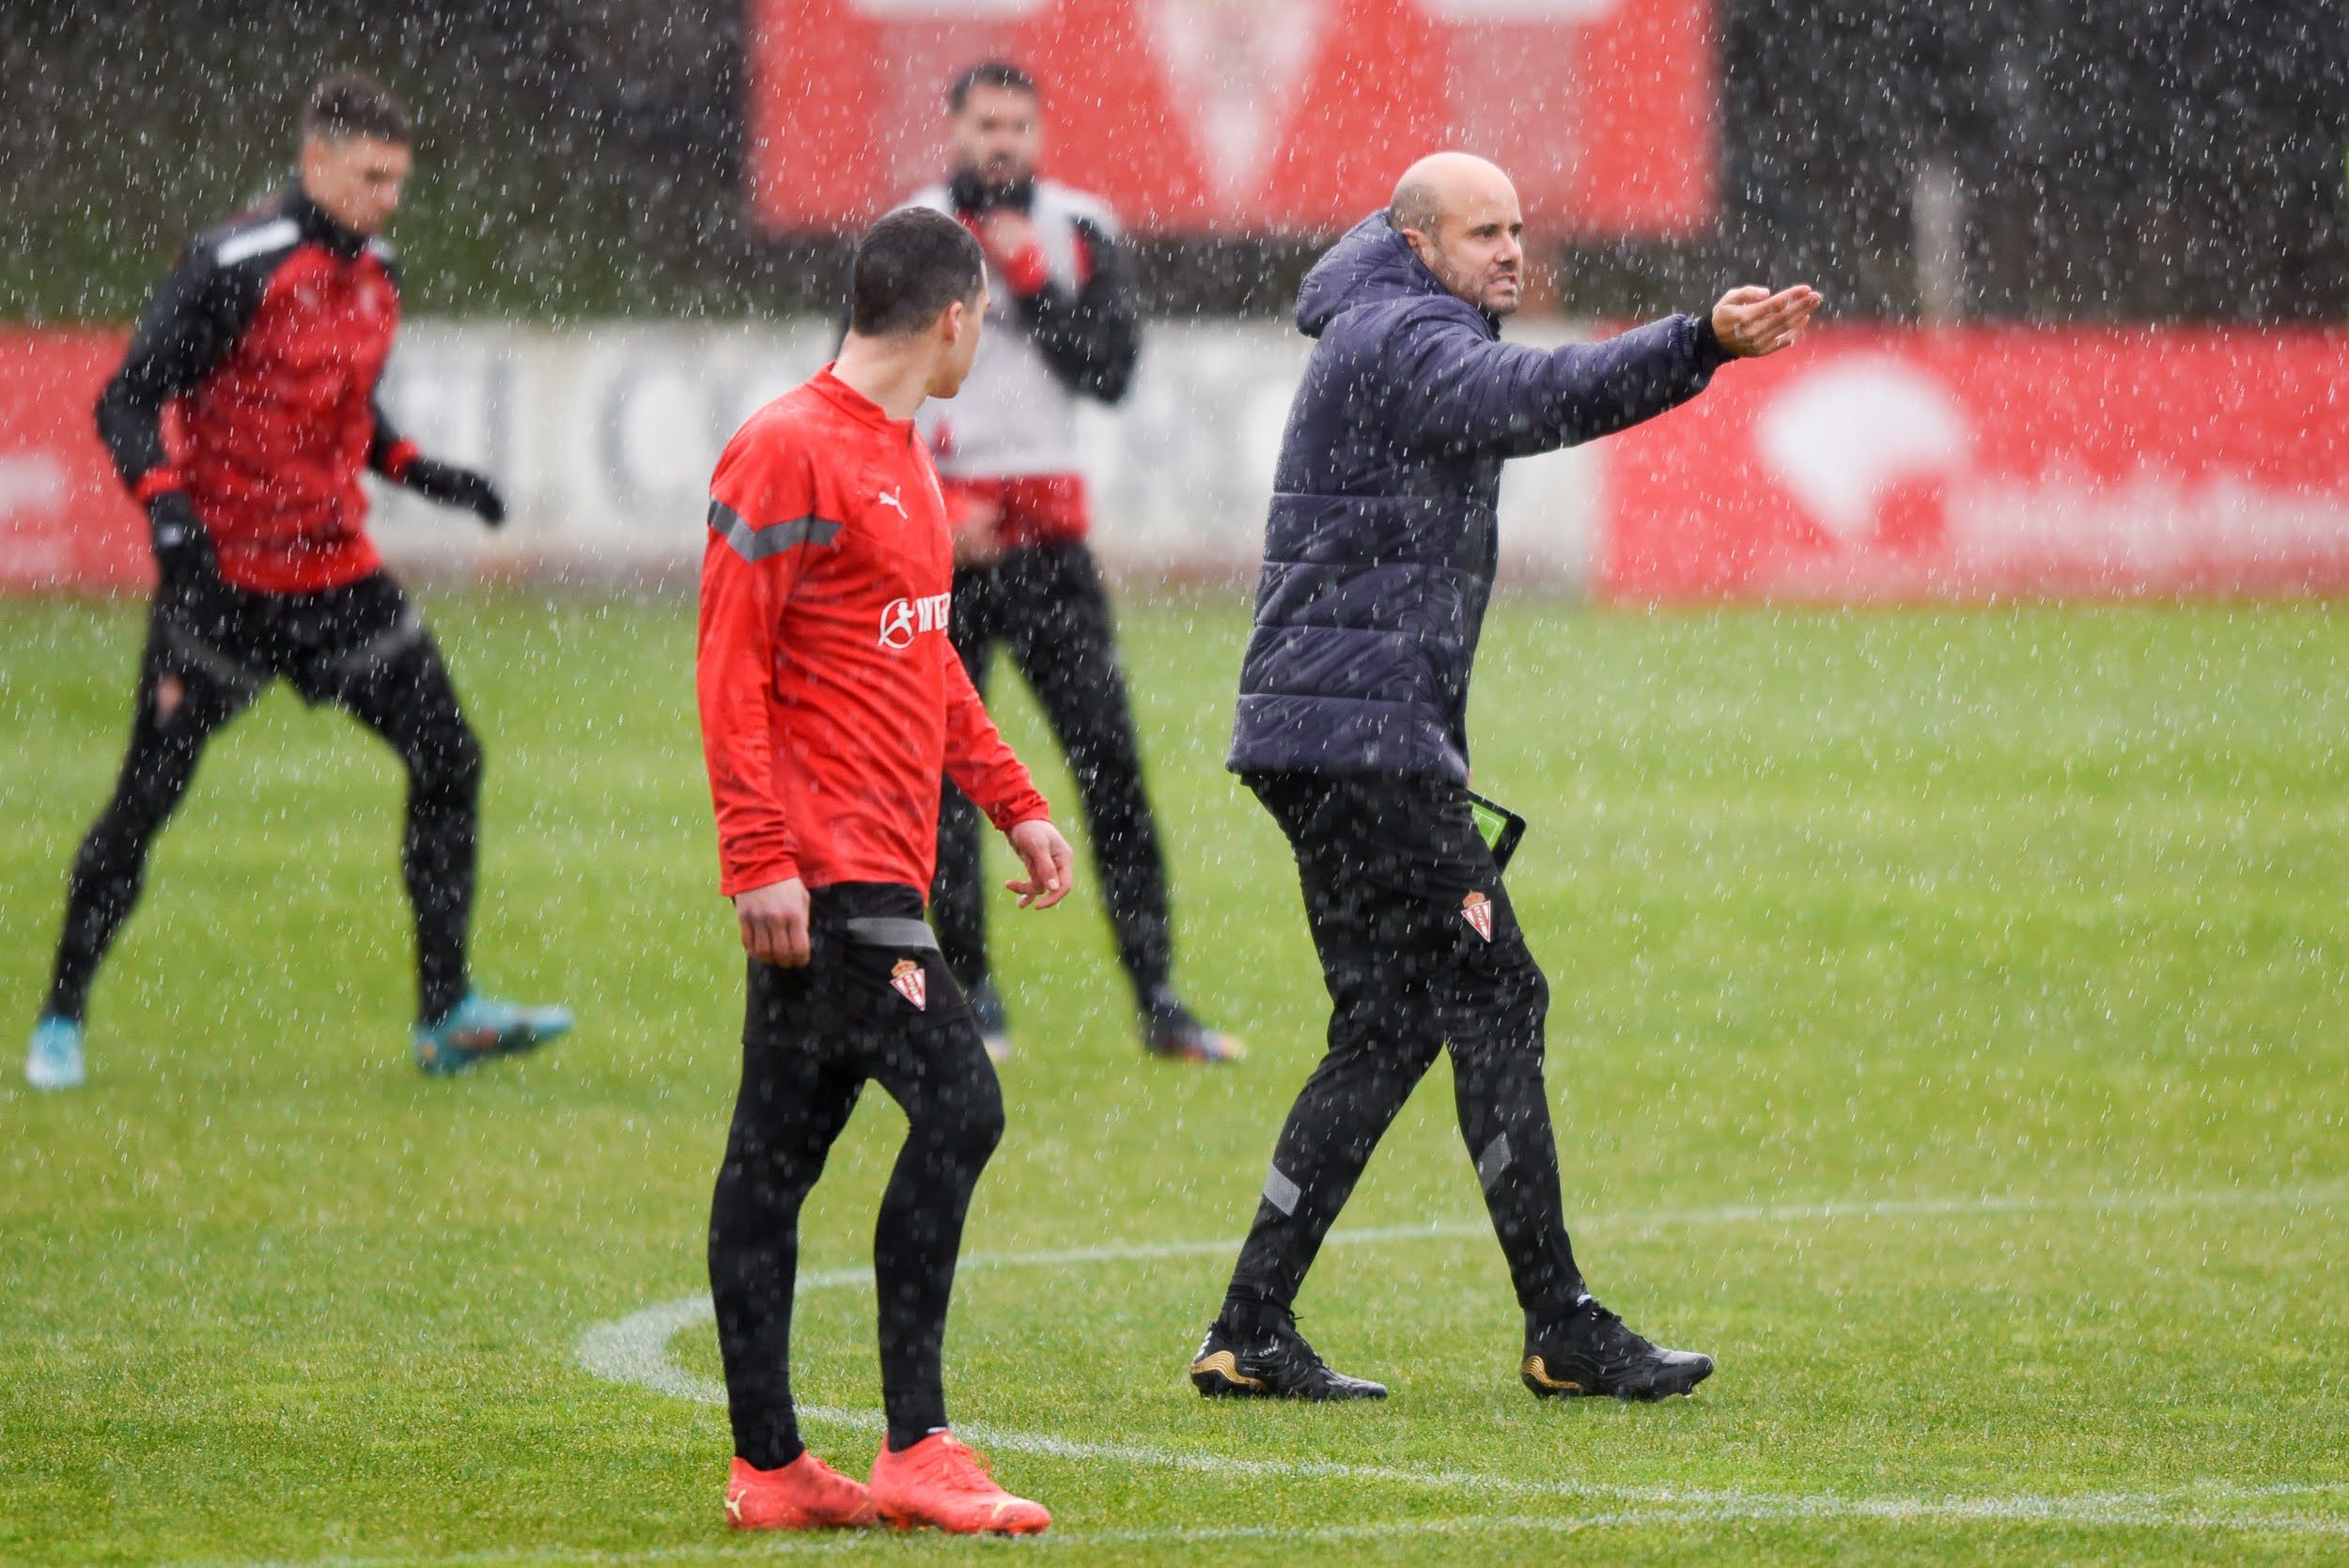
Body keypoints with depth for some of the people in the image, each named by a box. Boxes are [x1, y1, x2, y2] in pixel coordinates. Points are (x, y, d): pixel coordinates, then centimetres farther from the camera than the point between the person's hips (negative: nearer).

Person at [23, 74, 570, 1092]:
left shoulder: (374, 272, 8)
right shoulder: (236, 269, -16)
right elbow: (127, 401, -16)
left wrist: (423, 474, 10)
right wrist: (168, 509, -29)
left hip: (338, 576, 7)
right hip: (222, 579, -7)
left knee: (447, 759, -1)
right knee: (148, 797, -1)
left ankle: (446, 1013, 5)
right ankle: (61, 1018, 14)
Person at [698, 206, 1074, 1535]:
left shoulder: (903, 456, 19)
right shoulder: (791, 452, -11)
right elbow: (732, 664, -15)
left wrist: (1014, 802, 23)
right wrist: (759, 858, -20)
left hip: (882, 867, 10)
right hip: (827, 871, -10)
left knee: (781, 1150, 10)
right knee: (957, 1104, -15)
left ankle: (772, 1467, 11)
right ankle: (917, 1451, -13)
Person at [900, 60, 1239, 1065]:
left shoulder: (1079, 233, 7)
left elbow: (1111, 370, -3)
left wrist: (1029, 278, -10)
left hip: (1049, 529, 1)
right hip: (944, 531, -1)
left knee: (1111, 759, -5)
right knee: (946, 773, -2)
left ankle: (1158, 1002, -4)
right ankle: (970, 996, 9)